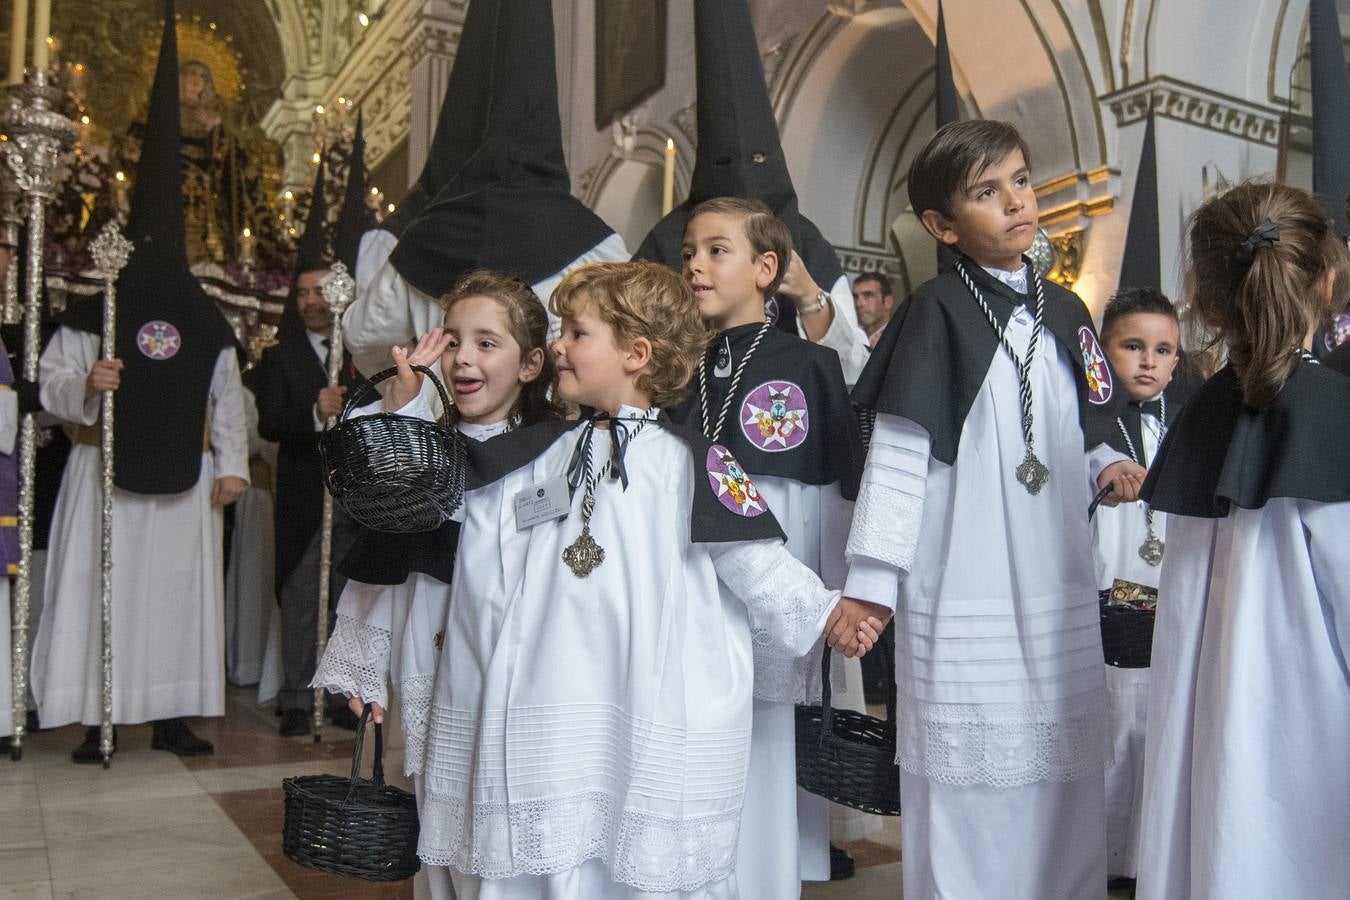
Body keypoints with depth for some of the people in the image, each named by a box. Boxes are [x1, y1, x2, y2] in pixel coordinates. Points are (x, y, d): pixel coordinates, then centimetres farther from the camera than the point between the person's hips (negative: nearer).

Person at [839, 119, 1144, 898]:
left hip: (1060, 590, 6)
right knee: (969, 782, 3)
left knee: (1066, 780, 15)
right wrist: (871, 580, -16)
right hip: (965, 594, -6)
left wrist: (1110, 467, -3)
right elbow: (897, 453, -12)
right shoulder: (938, 313, -8)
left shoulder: (1064, 312, 10)